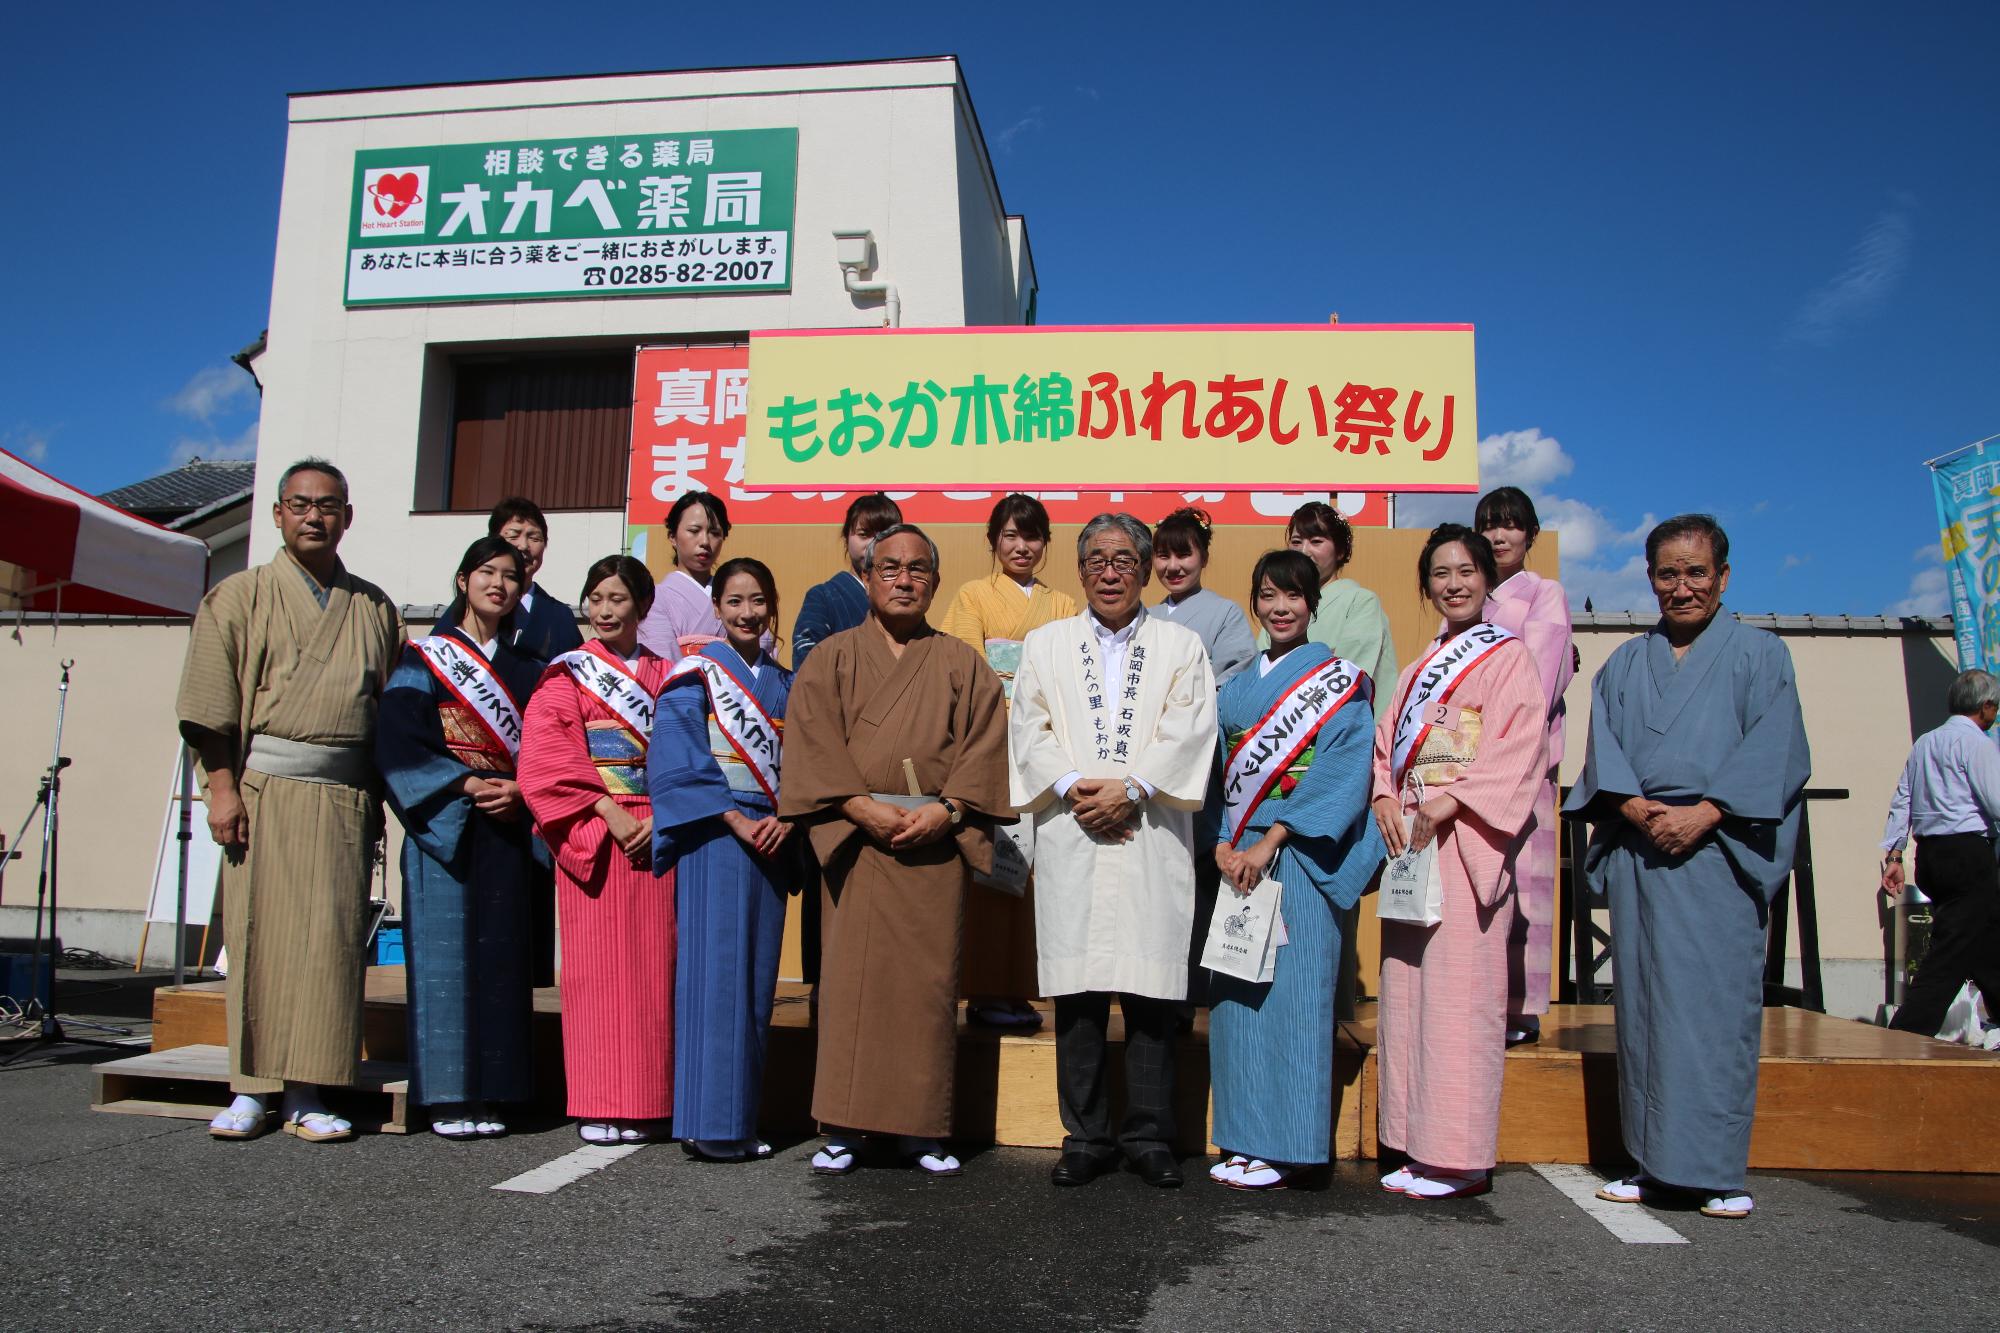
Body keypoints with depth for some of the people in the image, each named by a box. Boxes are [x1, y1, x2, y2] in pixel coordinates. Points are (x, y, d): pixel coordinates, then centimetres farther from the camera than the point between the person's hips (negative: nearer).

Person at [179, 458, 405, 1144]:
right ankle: (251, 1088, 9)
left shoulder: (374, 609, 14)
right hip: (262, 787, -1)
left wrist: (377, 798, 6)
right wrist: (222, 786, -8)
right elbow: (211, 701, 2)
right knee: (257, 931, 0)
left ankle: (307, 1091, 5)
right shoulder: (240, 597, 9)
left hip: (345, 796, 2)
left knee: (331, 937, -2)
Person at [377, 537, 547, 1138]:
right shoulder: (423, 660, 5)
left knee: (499, 956, 1)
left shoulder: (527, 670, 15)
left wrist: (520, 790, -8)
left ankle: (486, 1094, 7)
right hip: (443, 827, -3)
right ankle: (446, 1097, 2)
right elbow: (400, 742, -5)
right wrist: (467, 784, -14)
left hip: (508, 829, 3)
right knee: (445, 954, -4)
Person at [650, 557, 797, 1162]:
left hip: (770, 842, 5)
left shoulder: (785, 684, 15)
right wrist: (735, 820, -14)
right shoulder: (693, 677, 0)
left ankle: (742, 1120, 14)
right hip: (713, 840, -5)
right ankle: (711, 1125, -1)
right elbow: (678, 761, -9)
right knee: (715, 975, -7)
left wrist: (785, 819, -7)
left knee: (758, 980, 6)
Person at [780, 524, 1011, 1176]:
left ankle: (923, 1127, 11)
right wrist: (862, 806, -13)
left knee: (929, 980, 1)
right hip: (856, 836, -1)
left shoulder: (961, 664, 13)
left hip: (938, 842, 1)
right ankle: (842, 1127, 6)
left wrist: (946, 809, -11)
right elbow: (813, 741, -1)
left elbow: (984, 743, 4)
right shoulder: (833, 658, 10)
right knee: (852, 976, -3)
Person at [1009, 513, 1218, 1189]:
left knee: (1151, 992, 0)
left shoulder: (1181, 645, 12)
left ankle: (1149, 1137, 12)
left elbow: (1189, 731, -1)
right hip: (1070, 840, 1)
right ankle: (1085, 1136, 13)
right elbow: (1030, 730, 5)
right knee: (1076, 992, 3)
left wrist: (1131, 788, -13)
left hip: (1153, 841, -1)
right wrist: (1073, 787, -10)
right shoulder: (1045, 644, 15)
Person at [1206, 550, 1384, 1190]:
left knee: (1289, 992, -4)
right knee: (1236, 995, 5)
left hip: (1300, 857, -5)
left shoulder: (1341, 682, 0)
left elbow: (1343, 775, -10)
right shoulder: (1235, 689, 15)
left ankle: (1287, 1150, 5)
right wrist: (1222, 846, -5)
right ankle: (1245, 1142, 15)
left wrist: (1270, 841, -16)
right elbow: (1218, 775, 12)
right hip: (1237, 860, 5)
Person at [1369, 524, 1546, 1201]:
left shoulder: (1508, 657, 1)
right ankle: (1419, 1147, 14)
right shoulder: (1419, 669, 21)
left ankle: (1461, 1157, 1)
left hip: (1468, 838, -7)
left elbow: (1519, 748, -10)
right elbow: (1387, 741, 16)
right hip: (1411, 835, 7)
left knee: (1460, 988, -7)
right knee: (1406, 986, 6)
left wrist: (1451, 801, -17)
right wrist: (1385, 798, -3)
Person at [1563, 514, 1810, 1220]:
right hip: (1637, 850, 3)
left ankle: (1718, 1170, 4)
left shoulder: (1758, 654, 8)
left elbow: (1775, 751, -3)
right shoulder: (1624, 664, 18)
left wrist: (1703, 813, -15)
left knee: (1717, 1001, -4)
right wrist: (1634, 806, -12)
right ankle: (1655, 1164, 9)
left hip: (1718, 849, -3)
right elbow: (1603, 747, 8)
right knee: (1642, 1000, 2)